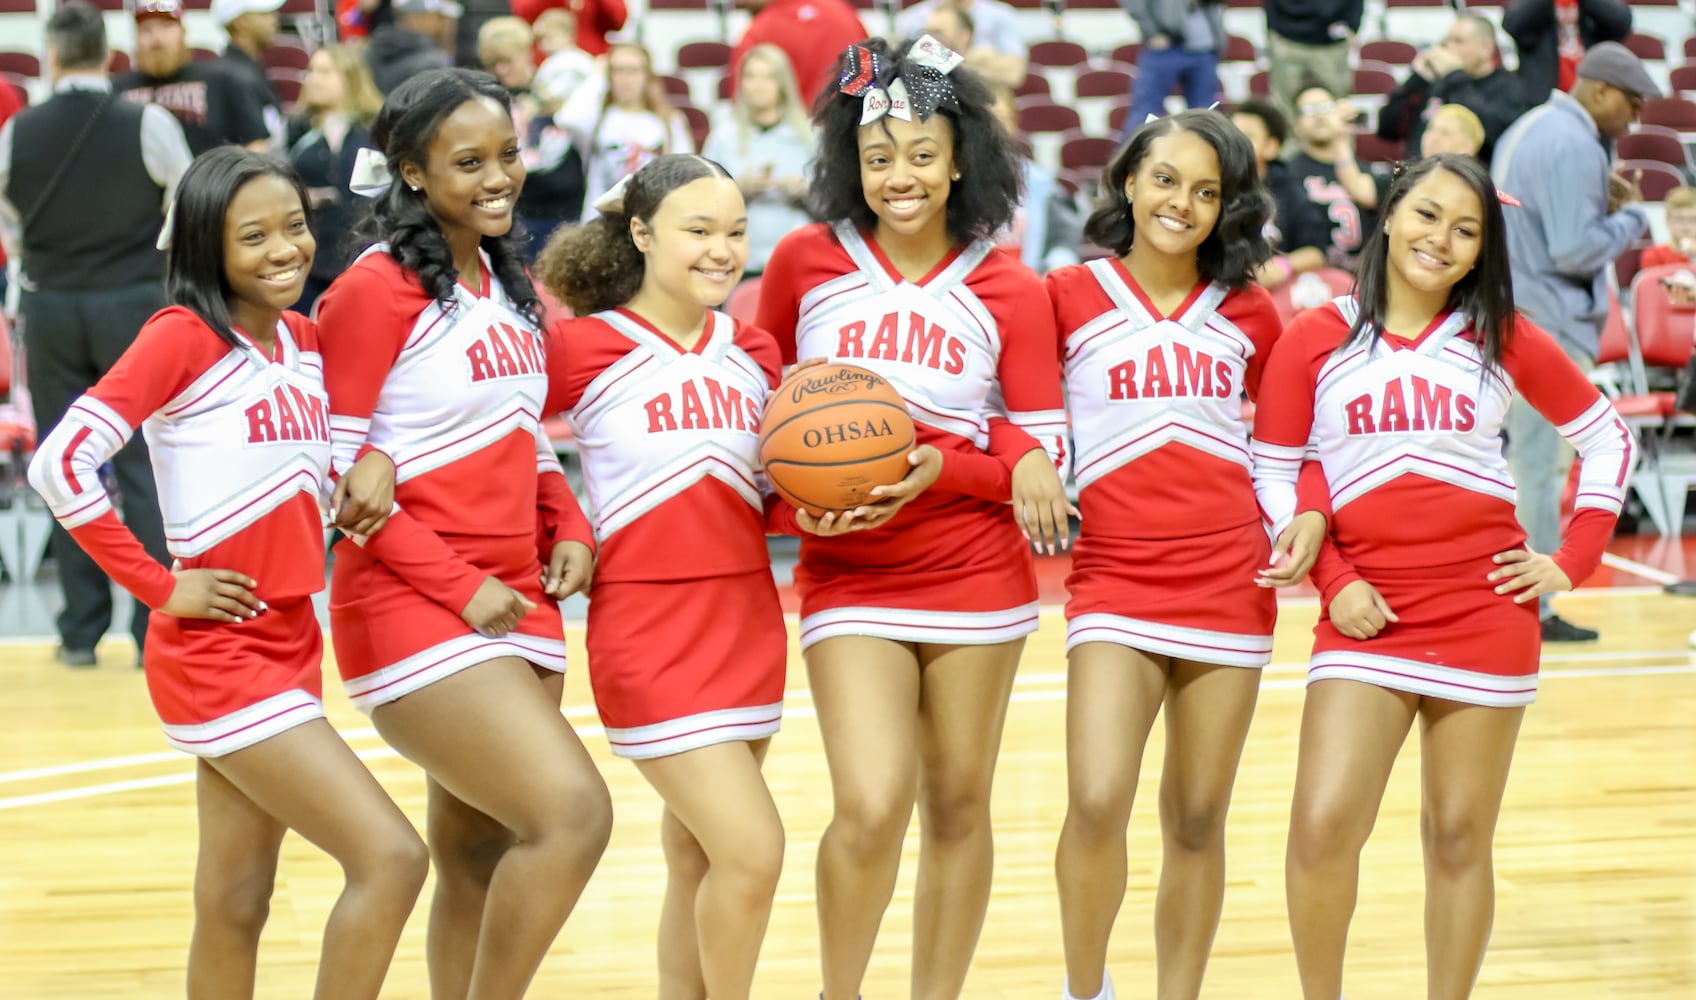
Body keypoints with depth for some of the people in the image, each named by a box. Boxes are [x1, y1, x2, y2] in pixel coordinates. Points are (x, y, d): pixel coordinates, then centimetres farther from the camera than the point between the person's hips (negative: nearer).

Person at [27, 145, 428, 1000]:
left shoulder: (304, 342, 10)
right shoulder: (183, 336, -12)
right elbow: (61, 462, -19)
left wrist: (352, 501, 4)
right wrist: (160, 586, -17)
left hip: (290, 647, 7)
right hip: (219, 653, -7)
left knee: (235, 909, 11)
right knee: (390, 858, -14)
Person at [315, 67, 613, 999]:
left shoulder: (504, 284, 13)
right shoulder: (376, 290, -11)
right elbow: (338, 474, -12)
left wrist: (567, 529, 3)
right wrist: (459, 586, -15)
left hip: (518, 603, 8)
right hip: (414, 611, -8)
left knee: (479, 864, 10)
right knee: (573, 813, -18)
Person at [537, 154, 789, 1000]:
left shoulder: (753, 353, 9)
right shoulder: (582, 349, -7)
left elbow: (771, 499, 12)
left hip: (747, 620, 6)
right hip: (647, 629, -6)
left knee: (697, 859, 13)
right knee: (752, 850, -12)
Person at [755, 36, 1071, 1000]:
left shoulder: (1011, 291, -2)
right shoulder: (806, 261, 0)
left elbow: (1040, 452, -1)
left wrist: (938, 468, -17)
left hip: (977, 573, 1)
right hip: (848, 576, -1)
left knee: (957, 806, 7)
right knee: (872, 808, -14)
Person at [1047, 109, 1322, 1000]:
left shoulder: (1246, 312, 10)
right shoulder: (1070, 297, 2)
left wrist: (1311, 514, 4)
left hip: (1230, 581, 3)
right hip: (1114, 578, -3)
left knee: (1197, 820, 5)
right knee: (1097, 804, -16)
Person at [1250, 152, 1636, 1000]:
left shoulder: (1503, 339, 6)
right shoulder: (1313, 341, 2)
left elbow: (1606, 437, 14)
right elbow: (1271, 473, 4)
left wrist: (1573, 559, 6)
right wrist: (1331, 580, -7)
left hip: (1485, 612, 1)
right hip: (1366, 615, -1)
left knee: (1459, 839, 4)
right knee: (1322, 828, -12)